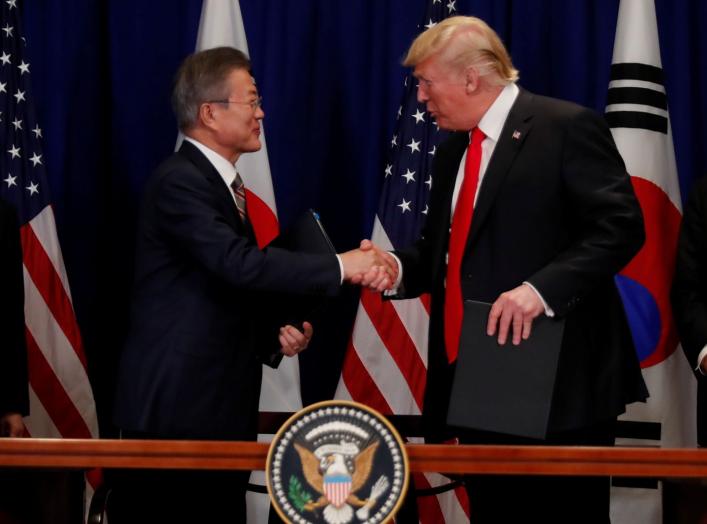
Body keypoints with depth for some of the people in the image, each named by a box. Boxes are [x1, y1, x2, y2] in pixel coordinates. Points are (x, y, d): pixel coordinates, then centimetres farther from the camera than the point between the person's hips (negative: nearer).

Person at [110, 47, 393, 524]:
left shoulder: (221, 183, 16)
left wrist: (276, 336, 6)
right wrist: (339, 267, -22)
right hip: (176, 405, -9)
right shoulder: (179, 181, -13)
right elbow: (240, 265, -26)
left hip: (218, 404, 9)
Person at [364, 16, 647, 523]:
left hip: (556, 381, -8)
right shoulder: (453, 151, 17)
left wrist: (541, 288, -26)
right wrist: (399, 267, 2)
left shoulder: (567, 127, -8)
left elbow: (621, 226, -15)